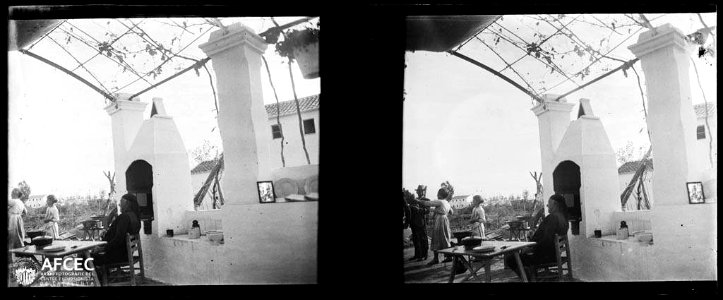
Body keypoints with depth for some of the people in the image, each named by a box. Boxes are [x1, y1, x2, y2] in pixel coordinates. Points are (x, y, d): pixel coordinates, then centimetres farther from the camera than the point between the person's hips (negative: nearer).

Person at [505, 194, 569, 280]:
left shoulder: (552, 217, -21)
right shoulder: (563, 217, 10)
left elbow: (547, 240, -28)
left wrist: (533, 249, -15)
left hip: (545, 255, -11)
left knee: (509, 260, -10)